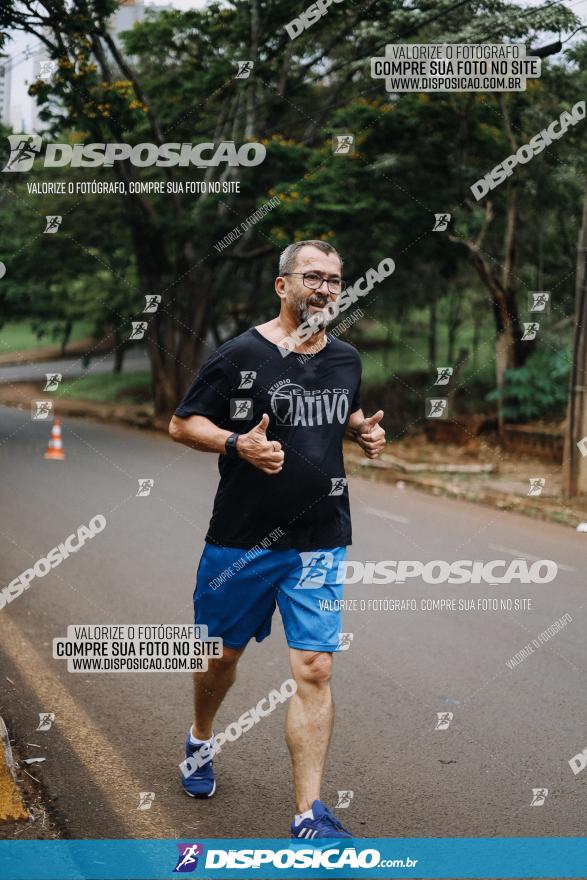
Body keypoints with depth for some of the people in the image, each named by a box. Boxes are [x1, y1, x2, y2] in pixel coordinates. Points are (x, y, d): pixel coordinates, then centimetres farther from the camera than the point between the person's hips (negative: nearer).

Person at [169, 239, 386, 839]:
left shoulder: (346, 359, 6)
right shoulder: (242, 355, -10)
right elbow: (181, 424, -6)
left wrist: (365, 431, 3)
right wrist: (238, 443, -24)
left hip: (319, 543, 2)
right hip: (242, 540, -2)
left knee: (314, 668, -9)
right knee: (224, 654, 17)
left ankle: (308, 814, -3)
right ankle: (201, 742, 49)